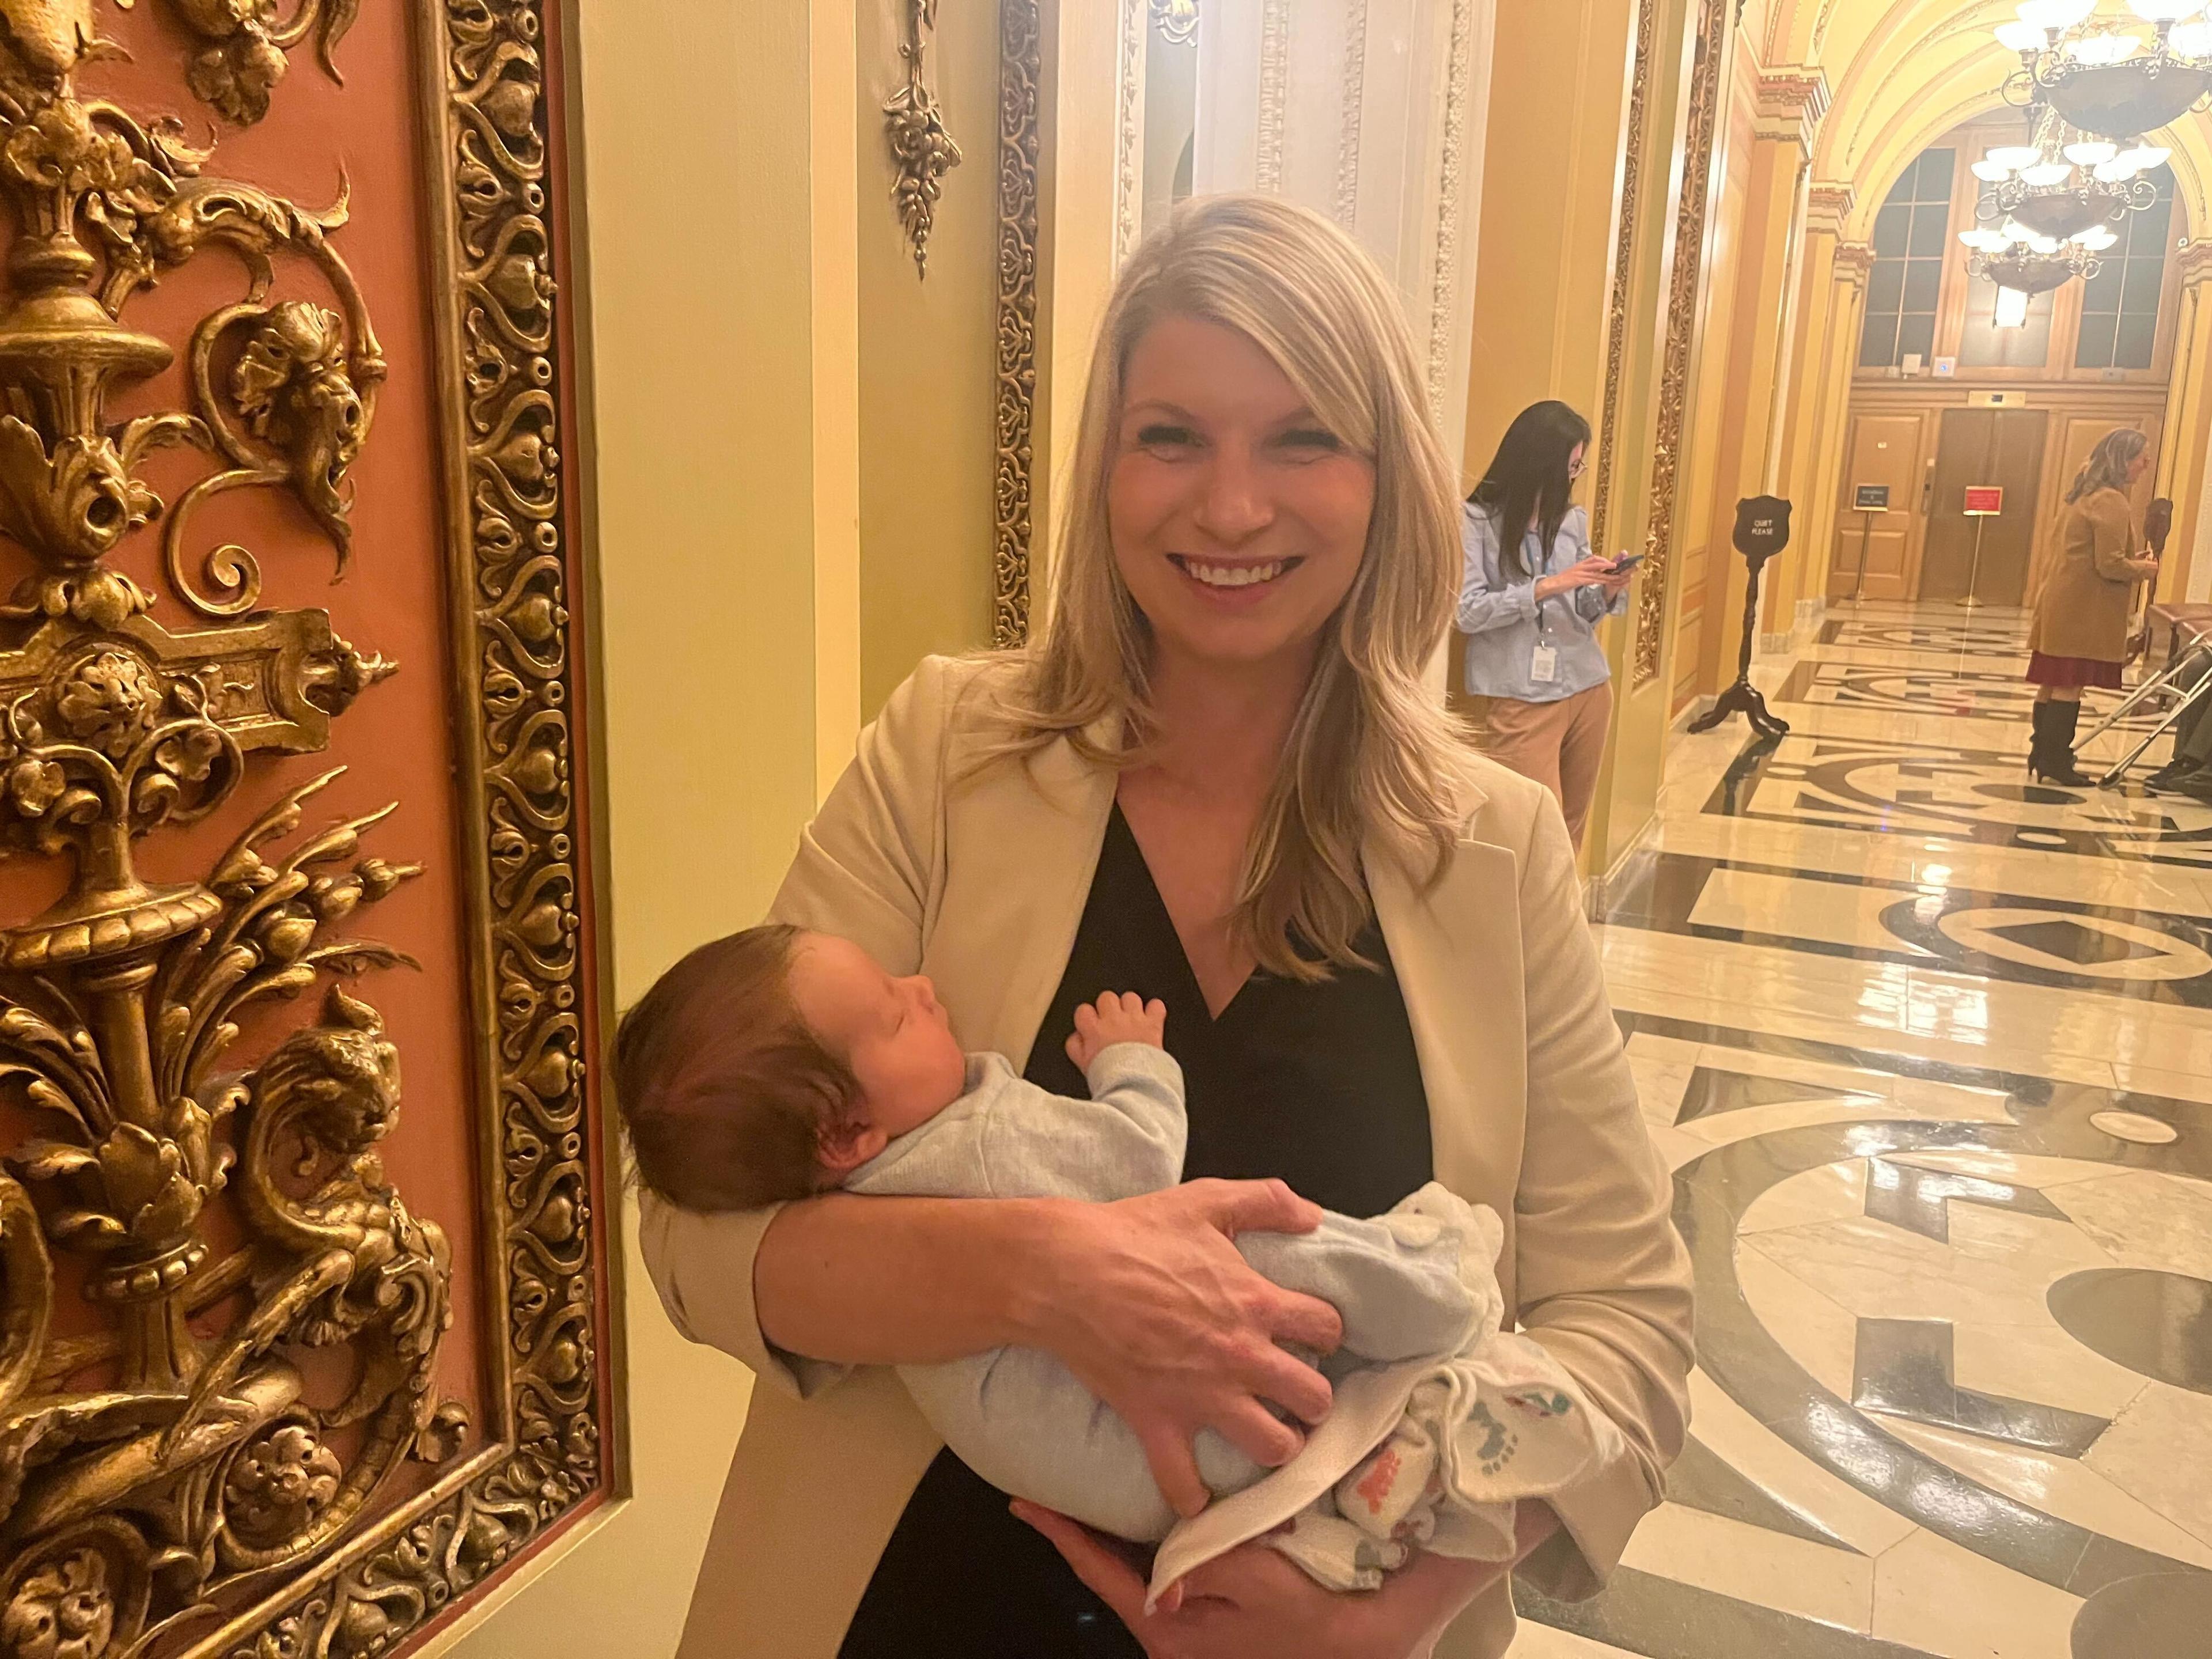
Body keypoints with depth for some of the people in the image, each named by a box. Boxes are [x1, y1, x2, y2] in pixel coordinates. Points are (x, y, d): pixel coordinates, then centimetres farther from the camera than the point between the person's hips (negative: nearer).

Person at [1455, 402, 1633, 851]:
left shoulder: (1573, 520, 9)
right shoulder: (1476, 521, -6)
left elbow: (1583, 612, 15)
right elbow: (1467, 612, -14)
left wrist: (1607, 592, -7)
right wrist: (1549, 585, -19)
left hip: (1589, 689, 6)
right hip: (1521, 699, -6)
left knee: (1572, 829, 13)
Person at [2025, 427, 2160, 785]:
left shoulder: (2089, 496, 15)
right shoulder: (2112, 502, -15)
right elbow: (2111, 565, -18)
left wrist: (2133, 561, 15)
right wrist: (2146, 569, -2)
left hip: (2063, 604, 10)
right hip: (2084, 609, -10)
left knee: (2053, 684, 12)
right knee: (2070, 687, -6)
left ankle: (2043, 756, 19)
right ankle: (2055, 764, -4)